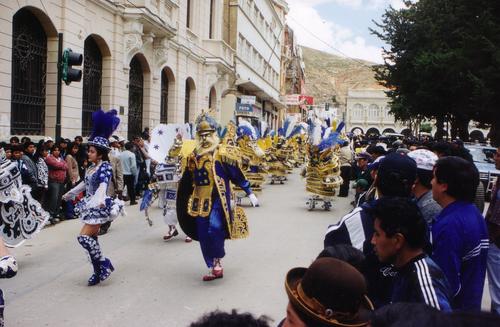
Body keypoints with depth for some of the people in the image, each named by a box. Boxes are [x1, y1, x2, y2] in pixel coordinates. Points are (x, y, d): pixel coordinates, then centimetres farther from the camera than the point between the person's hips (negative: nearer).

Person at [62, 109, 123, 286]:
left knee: (84, 236, -14)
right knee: (91, 238, 11)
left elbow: (103, 184, -33)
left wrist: (98, 199, -52)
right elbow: (85, 182, 27)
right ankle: (99, 270, 20)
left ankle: (104, 264, 1)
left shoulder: (105, 167, -15)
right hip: (92, 205, 9)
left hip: (99, 206, -9)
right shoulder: (92, 167, 10)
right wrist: (71, 192, 41)